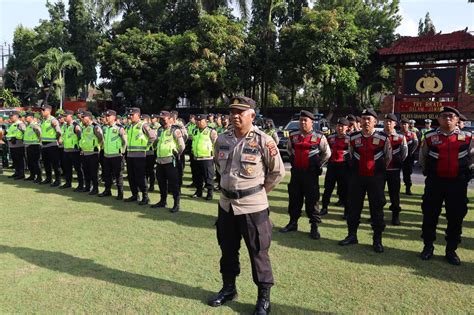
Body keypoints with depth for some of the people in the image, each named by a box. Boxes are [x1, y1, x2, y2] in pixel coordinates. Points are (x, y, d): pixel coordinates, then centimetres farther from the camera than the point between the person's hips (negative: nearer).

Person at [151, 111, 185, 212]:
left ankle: (176, 204, 5)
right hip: (160, 160, 7)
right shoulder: (160, 130, 12)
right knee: (161, 182, 15)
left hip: (170, 161, -7)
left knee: (173, 183, -3)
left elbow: (182, 145, -9)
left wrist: (177, 155, 2)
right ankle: (162, 201, 29)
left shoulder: (175, 130, -10)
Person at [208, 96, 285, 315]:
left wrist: (260, 191, 4)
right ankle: (228, 288, 39)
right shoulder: (222, 140, 2)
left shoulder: (264, 141, -14)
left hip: (253, 206, -5)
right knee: (227, 250, 18)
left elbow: (278, 172, -4)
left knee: (258, 253, 6)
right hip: (226, 203, 5)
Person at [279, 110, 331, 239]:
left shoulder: (319, 137, -5)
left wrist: (318, 165, 6)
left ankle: (314, 226, 11)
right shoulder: (293, 136, 6)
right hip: (296, 171, 4)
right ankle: (293, 223, 25)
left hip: (311, 173, -4)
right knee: (294, 197, 12)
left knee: (312, 199, 1)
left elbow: (327, 153, 7)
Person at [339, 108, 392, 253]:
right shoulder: (353, 137, 1)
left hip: (376, 178, -2)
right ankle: (352, 236, 22)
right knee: (354, 207, 9)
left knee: (377, 208, 4)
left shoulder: (383, 138, -7)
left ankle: (377, 240, 15)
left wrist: (379, 170, 8)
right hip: (357, 177, 3)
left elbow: (388, 157, 5)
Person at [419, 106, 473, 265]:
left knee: (456, 217, 7)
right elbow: (422, 158, 14)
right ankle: (428, 247, 22)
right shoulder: (430, 137, 0)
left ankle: (451, 250, 22)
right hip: (435, 182, 0)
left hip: (458, 183, 0)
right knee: (430, 215, 6)